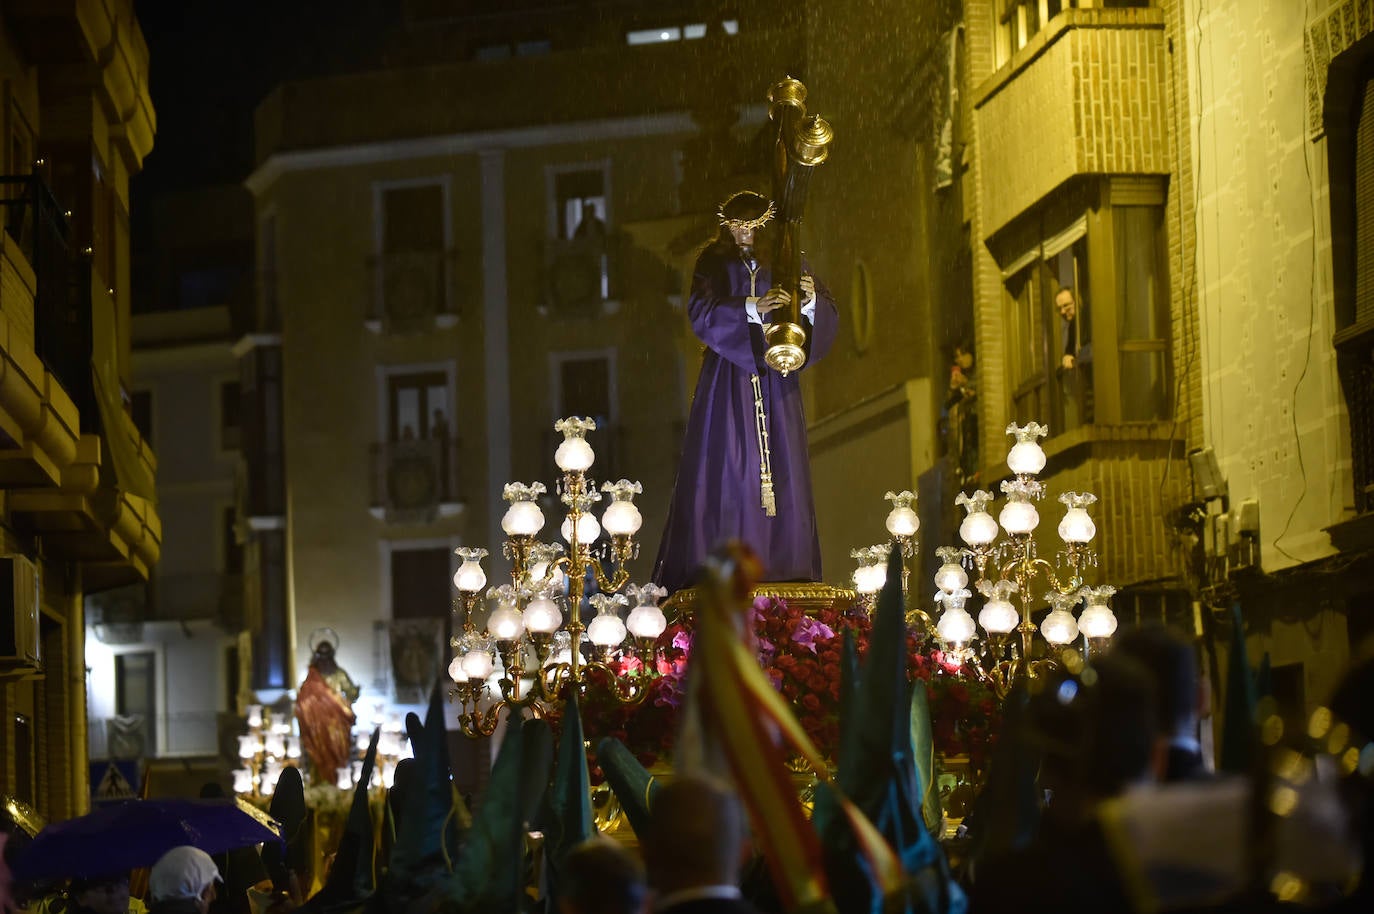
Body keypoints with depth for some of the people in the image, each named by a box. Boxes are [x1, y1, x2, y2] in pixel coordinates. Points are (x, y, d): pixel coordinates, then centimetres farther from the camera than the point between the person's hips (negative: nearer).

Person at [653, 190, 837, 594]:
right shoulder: (714, 263, 4)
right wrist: (752, 308, -26)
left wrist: (812, 300, -20)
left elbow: (827, 317, 4)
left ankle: (783, 565, -1)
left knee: (781, 466, -2)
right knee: (727, 466, -9)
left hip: (774, 379, 3)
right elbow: (701, 313, -13)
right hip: (729, 382, -3)